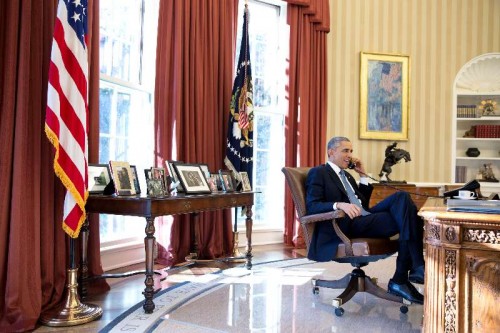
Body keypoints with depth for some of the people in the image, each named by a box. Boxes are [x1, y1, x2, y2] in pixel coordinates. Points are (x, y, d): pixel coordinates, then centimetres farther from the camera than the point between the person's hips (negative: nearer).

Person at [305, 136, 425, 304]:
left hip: (364, 219, 8)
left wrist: (363, 175, 17)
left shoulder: (347, 175, 29)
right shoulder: (318, 173, 3)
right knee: (403, 220, -22)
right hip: (347, 224, -8)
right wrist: (339, 205, -30)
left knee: (401, 197, -16)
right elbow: (312, 206, -12)